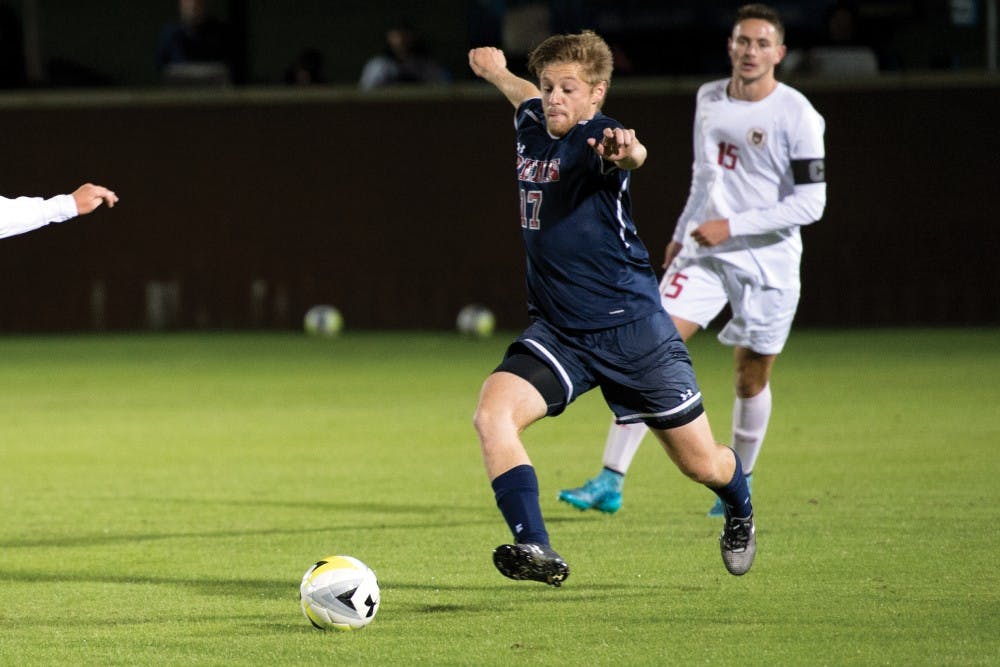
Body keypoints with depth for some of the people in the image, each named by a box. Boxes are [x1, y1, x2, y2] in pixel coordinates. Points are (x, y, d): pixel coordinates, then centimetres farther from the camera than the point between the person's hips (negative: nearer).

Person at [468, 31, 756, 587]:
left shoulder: (597, 140, -17)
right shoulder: (535, 130, 4)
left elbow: (630, 155, -44)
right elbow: (530, 101, 31)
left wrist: (626, 153, -68)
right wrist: (497, 72, 51)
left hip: (632, 330, -6)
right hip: (558, 333, 6)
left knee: (703, 464, 7)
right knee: (493, 415, -22)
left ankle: (740, 511, 43)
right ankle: (536, 551, -25)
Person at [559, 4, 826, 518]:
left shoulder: (797, 116, -11)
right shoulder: (709, 100, 8)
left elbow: (810, 202, -14)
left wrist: (733, 225, -18)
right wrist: (681, 234, 22)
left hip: (768, 262, -4)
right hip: (702, 254, 4)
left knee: (752, 379, 6)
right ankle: (611, 482, -14)